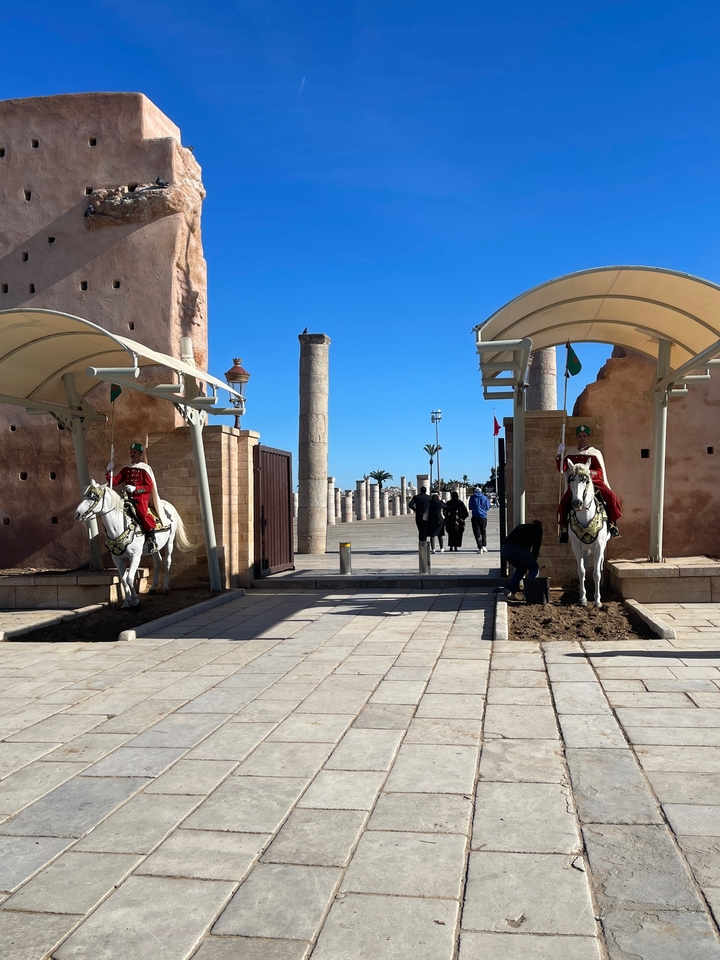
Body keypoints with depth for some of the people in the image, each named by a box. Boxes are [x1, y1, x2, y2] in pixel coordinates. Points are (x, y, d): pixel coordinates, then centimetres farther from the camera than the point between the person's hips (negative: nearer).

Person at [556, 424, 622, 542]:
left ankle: (612, 524, -6)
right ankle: (564, 529, -3)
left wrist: (588, 472, -21)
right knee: (564, 503, -21)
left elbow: (600, 473, -2)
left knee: (611, 498, -23)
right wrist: (560, 454, -9)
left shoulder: (595, 453, 4)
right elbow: (562, 468, 3)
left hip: (594, 482, -1)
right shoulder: (570, 453, 10)